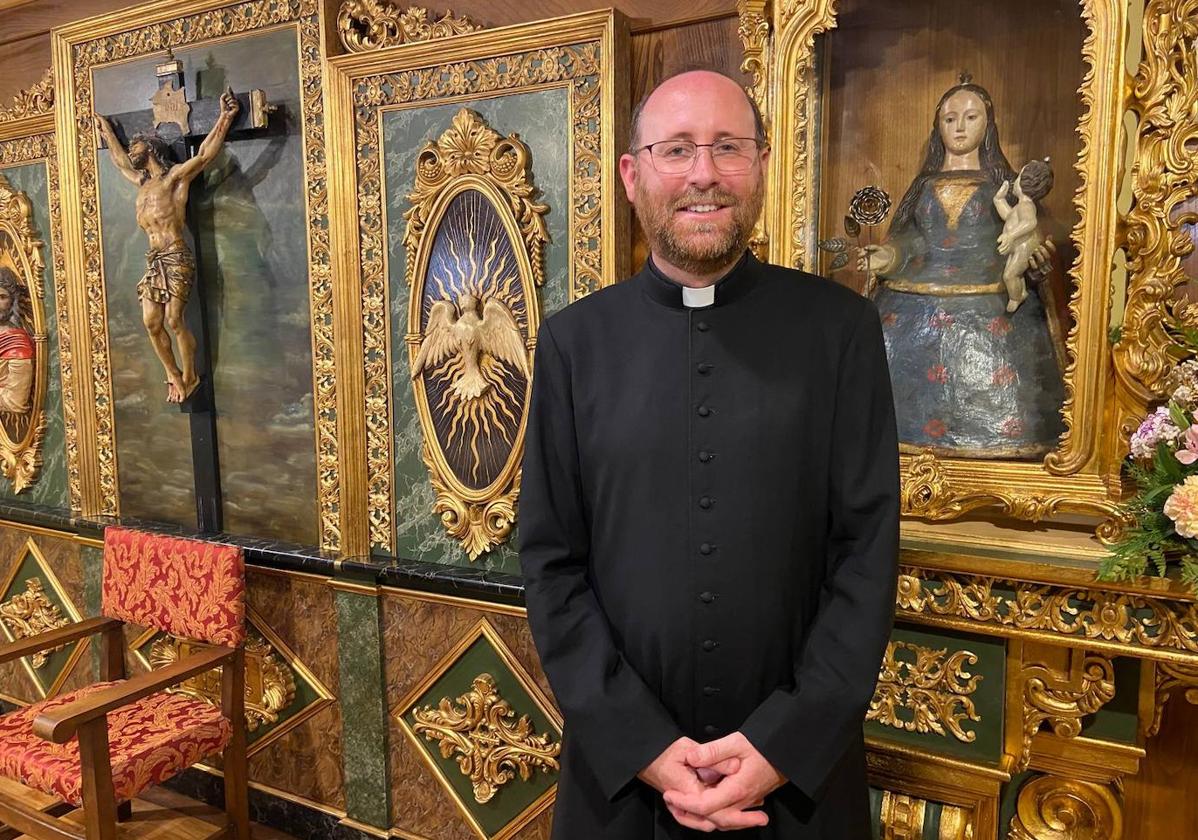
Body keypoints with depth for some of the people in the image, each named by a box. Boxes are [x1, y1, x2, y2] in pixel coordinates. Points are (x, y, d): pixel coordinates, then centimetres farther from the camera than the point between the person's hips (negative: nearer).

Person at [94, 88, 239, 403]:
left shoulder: (175, 175, -1)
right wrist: (107, 131, 51)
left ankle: (190, 378, 5)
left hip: (176, 258, -7)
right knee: (151, 323, 2)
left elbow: (206, 153, -14)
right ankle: (174, 375, 15)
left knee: (175, 321, -8)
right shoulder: (140, 180, 22)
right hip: (153, 260, 7)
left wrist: (225, 117, -19)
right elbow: (119, 159, 42)